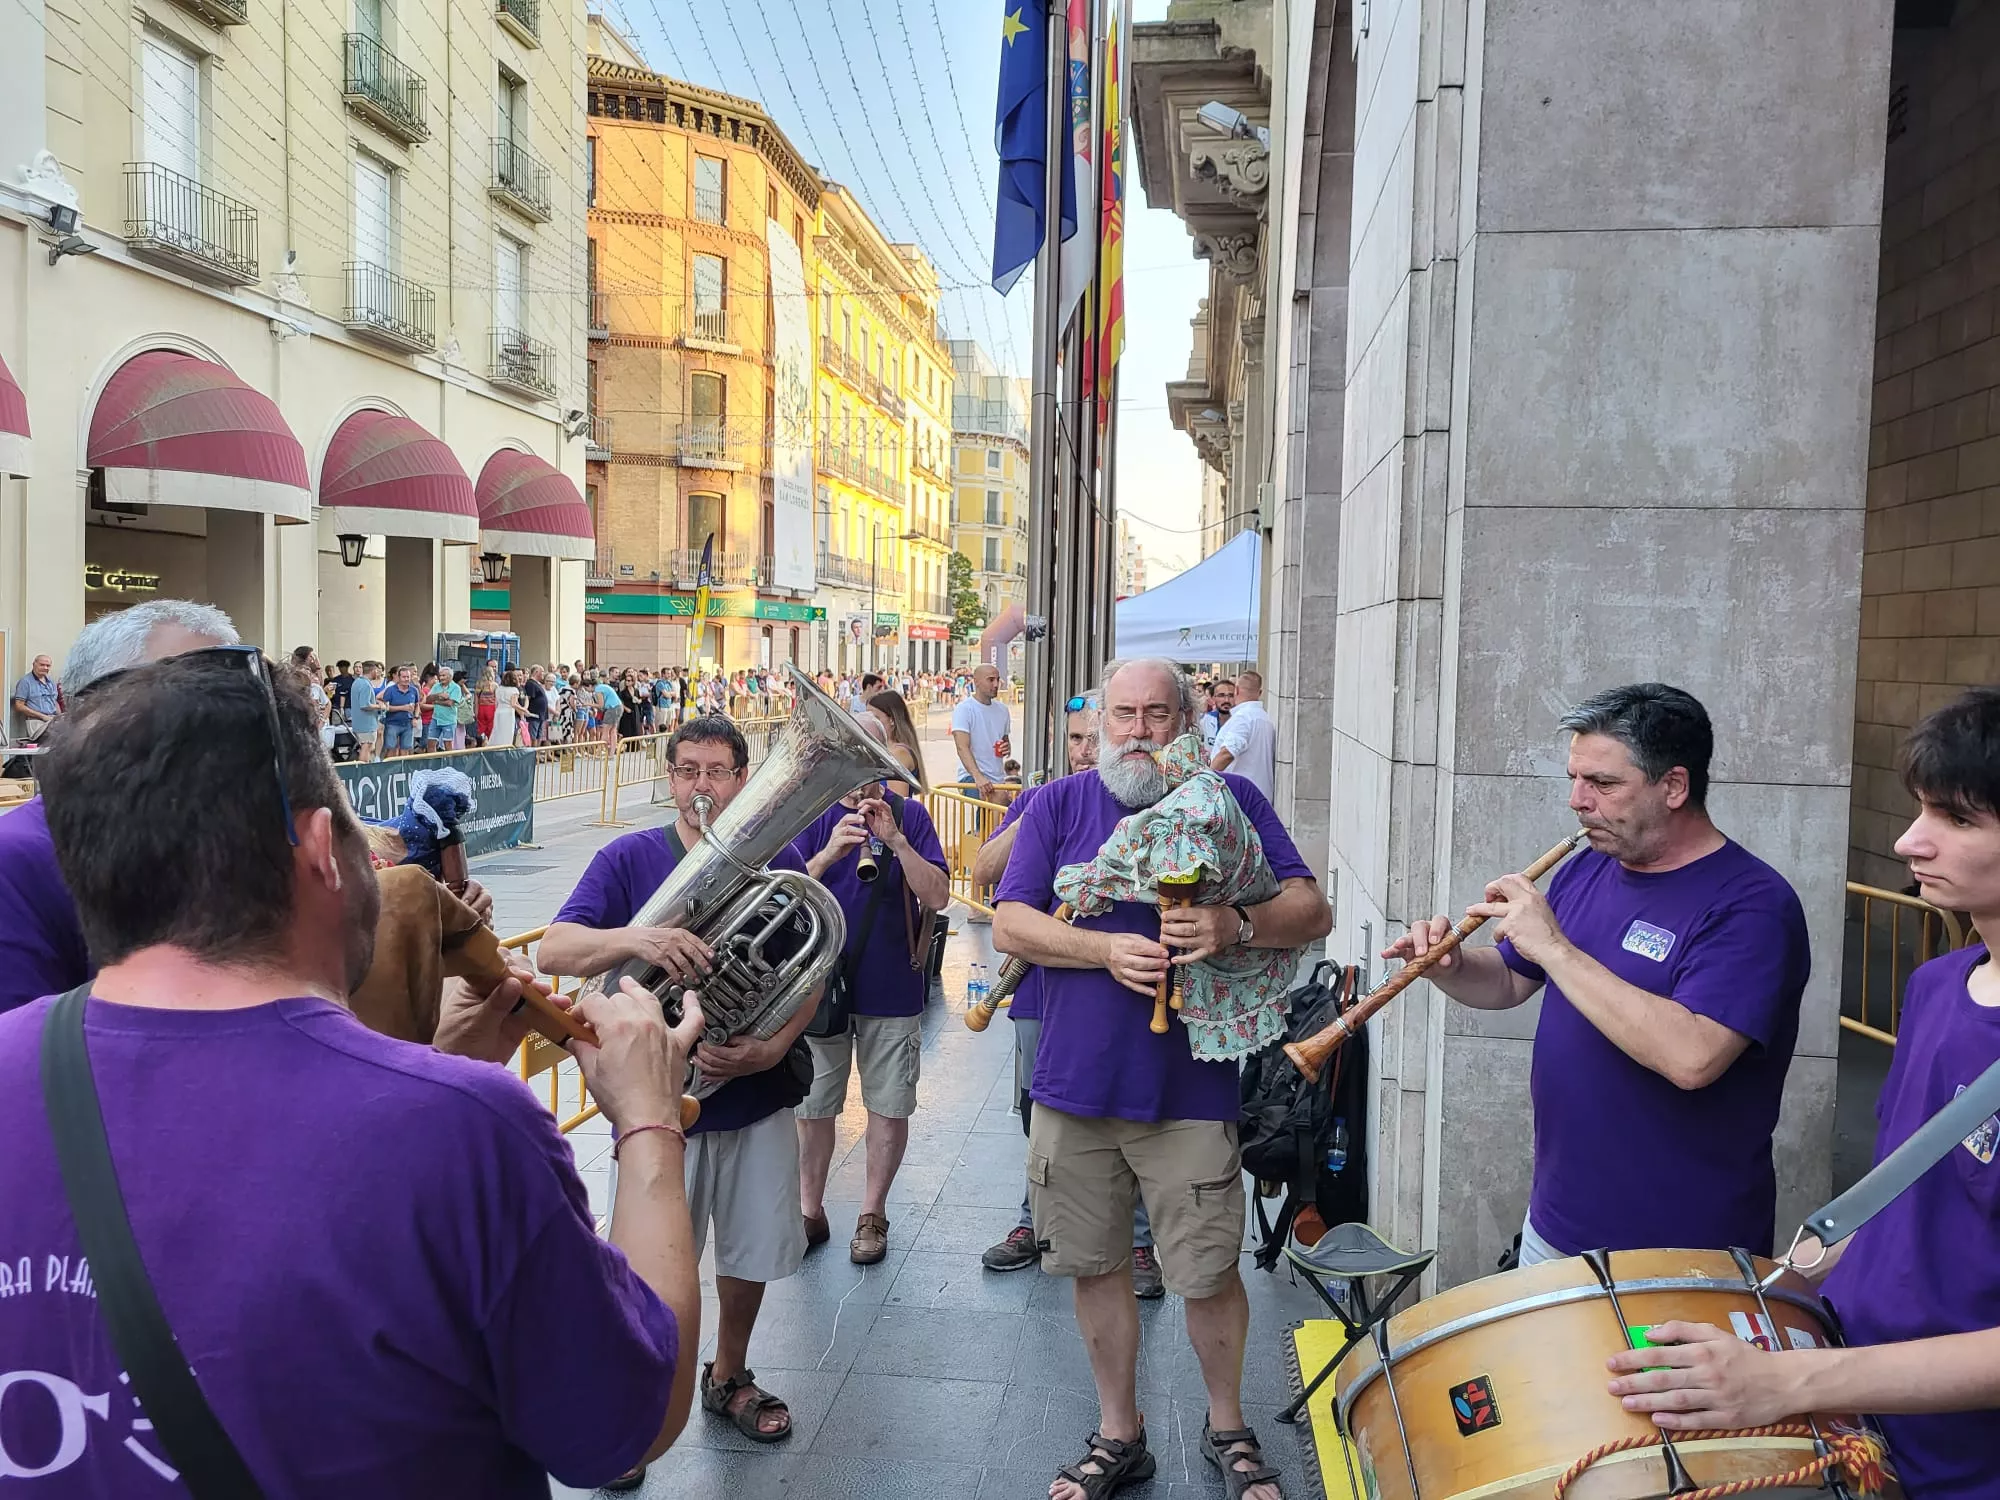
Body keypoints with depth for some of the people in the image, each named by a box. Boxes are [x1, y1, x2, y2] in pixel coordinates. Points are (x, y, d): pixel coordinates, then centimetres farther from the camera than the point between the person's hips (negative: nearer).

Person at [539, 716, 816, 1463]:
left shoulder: (778, 860, -1)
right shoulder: (628, 859, -8)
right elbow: (552, 951, -18)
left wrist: (772, 1048, -16)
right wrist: (636, 937, -38)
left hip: (757, 1099, 3)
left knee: (752, 1250, 17)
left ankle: (728, 1376, 42)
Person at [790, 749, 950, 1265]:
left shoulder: (909, 815, -3)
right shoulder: (810, 815, -2)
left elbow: (937, 898, -11)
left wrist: (896, 841, -22)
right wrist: (827, 854, -25)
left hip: (892, 988, 0)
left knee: (889, 1106, 9)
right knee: (812, 1107, 11)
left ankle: (872, 1214, 26)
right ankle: (810, 1212, 28)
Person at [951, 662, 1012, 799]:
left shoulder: (1002, 709, 13)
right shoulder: (964, 709, -7)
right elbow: (962, 748, -18)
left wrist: (1007, 748, 3)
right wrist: (978, 777, -33)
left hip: (999, 778, 7)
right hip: (971, 777, -7)